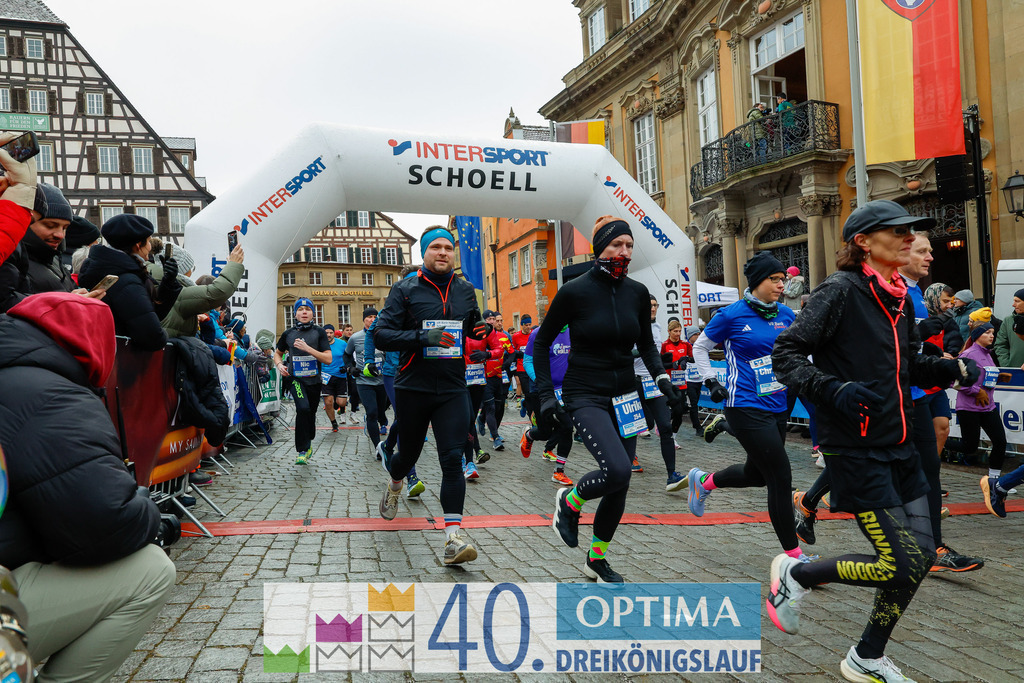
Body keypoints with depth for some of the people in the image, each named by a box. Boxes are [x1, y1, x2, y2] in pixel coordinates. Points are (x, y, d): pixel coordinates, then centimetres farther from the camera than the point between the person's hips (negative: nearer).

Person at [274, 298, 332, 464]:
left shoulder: (319, 332, -1)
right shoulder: (288, 334, 4)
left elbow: (329, 359, -8)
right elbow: (278, 353, 21)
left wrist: (308, 348, -19)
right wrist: (279, 364, -2)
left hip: (314, 380, 1)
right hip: (295, 378, -1)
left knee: (311, 414, 14)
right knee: (303, 408, -27)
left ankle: (307, 443, 44)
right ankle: (302, 450, -17)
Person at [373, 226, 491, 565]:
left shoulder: (465, 291, 9)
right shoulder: (405, 290, -3)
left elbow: (472, 329, 23)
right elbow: (381, 335, -10)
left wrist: (483, 330, -1)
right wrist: (423, 337, -24)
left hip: (453, 388, 2)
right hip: (413, 387, -1)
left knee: (452, 459, -9)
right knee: (409, 452, 15)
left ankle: (454, 538, -9)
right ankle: (393, 486, 51)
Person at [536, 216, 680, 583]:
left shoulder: (638, 293, 1)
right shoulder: (574, 291, -11)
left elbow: (646, 343, 15)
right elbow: (542, 342, -2)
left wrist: (660, 374, -4)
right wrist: (545, 395, -8)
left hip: (624, 396, 5)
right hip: (585, 396, -5)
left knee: (619, 483, 8)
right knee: (617, 470, -24)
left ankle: (597, 559, 30)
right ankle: (569, 502, 10)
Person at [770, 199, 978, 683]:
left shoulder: (899, 298, 12)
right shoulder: (840, 291, -13)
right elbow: (786, 355, -15)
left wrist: (953, 368, 5)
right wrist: (832, 389, -29)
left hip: (898, 446, 8)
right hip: (854, 450, -8)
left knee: (922, 556, 8)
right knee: (900, 566, -9)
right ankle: (795, 575, 15)